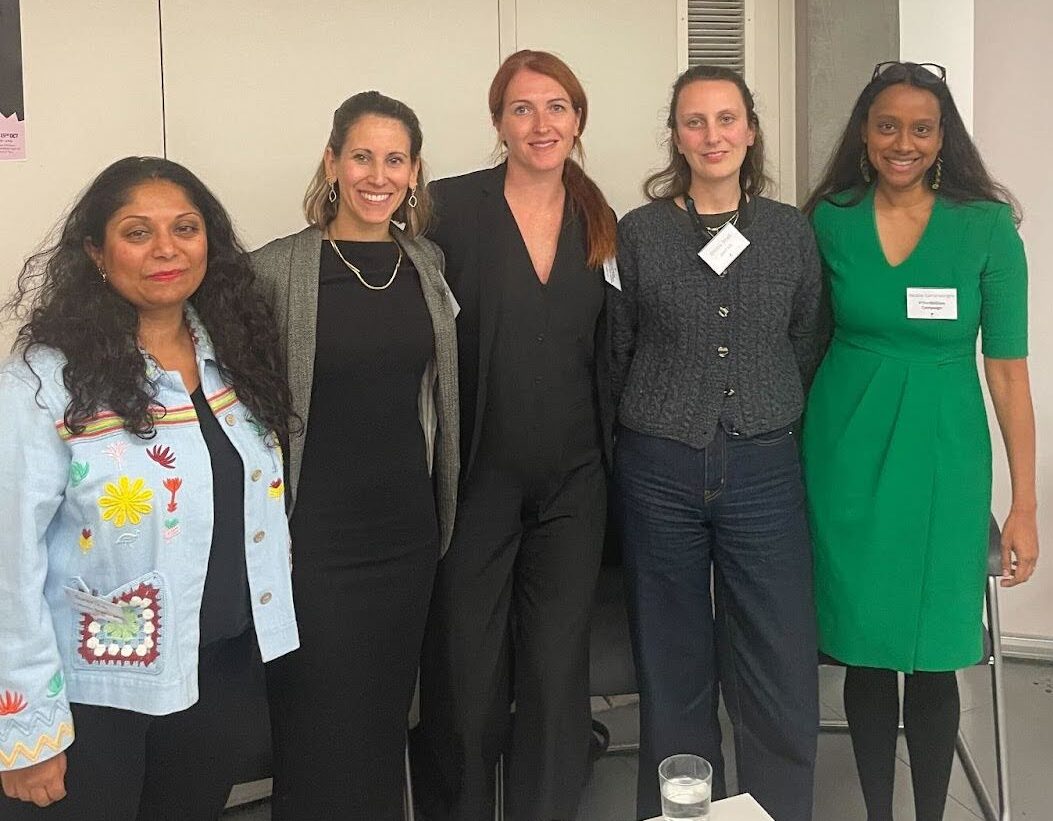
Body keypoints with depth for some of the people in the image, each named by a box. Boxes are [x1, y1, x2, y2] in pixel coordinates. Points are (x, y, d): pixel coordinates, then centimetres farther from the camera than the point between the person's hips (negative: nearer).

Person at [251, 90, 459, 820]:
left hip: (408, 526, 4)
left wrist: (440, 510, 12)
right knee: (319, 726, 7)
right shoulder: (277, 269, -10)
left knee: (388, 715, 17)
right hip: (314, 535, -4)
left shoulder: (428, 263, 5)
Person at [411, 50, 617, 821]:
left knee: (559, 663, 12)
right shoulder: (452, 208, -7)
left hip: (573, 481, 4)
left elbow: (607, 352, 13)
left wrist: (608, 448, 8)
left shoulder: (601, 223, 6)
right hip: (478, 475, -3)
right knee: (466, 667, 8)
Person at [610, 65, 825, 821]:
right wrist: (654, 425, 5)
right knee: (674, 673, 10)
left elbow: (810, 349, 12)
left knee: (782, 678, 2)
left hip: (764, 470, 1)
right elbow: (614, 354, 4)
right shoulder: (638, 232, -1)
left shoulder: (791, 230, 5)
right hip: (660, 473, -1)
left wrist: (771, 423, 10)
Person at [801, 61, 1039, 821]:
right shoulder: (828, 219, 0)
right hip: (847, 453, 1)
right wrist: (793, 454, 3)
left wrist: (1025, 505, -6)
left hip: (940, 455, -1)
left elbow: (1008, 367, -5)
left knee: (932, 655, 7)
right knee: (864, 648, 11)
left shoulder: (987, 225, -4)